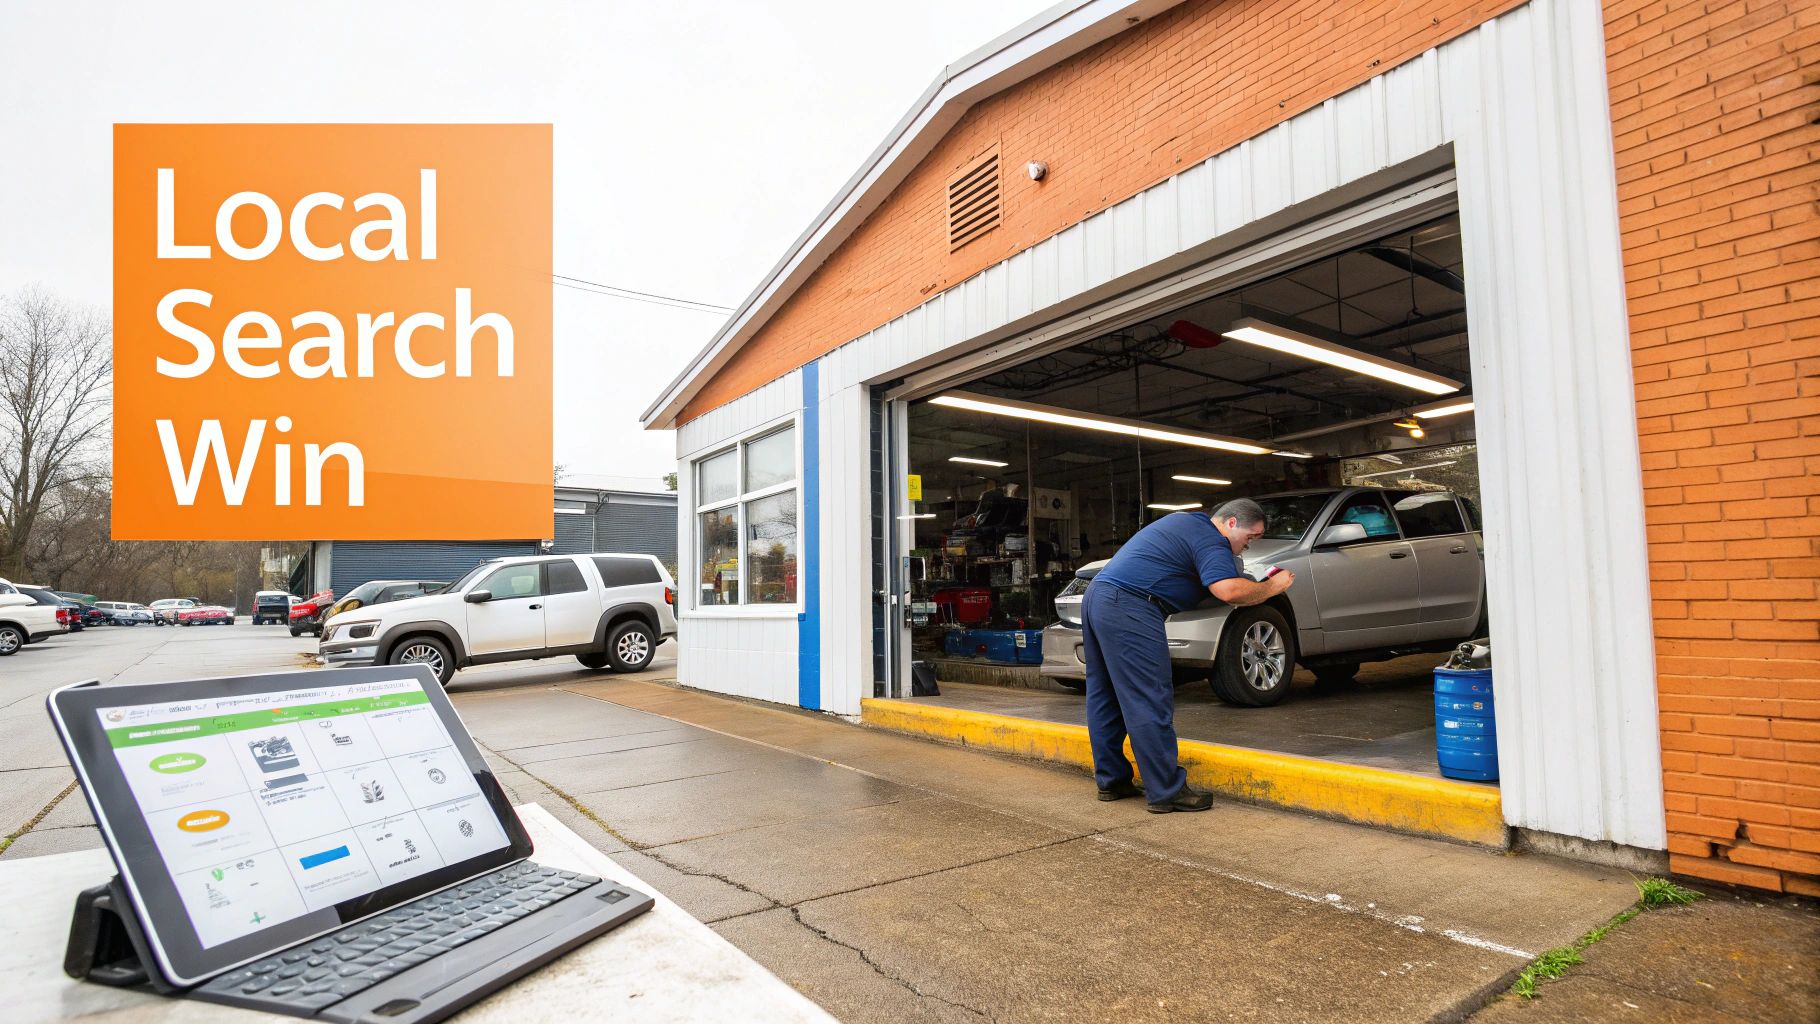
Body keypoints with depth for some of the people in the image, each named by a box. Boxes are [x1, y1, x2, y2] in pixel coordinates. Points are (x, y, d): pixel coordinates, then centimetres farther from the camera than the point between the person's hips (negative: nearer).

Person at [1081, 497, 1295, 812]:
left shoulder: (1186, 521, 24)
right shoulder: (1211, 540, -6)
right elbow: (1229, 591, -21)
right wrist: (1273, 586, -4)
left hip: (1097, 596, 11)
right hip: (1127, 606, -11)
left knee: (1106, 698, 13)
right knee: (1150, 702, -7)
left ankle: (1111, 781, 21)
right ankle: (1166, 791, -3)